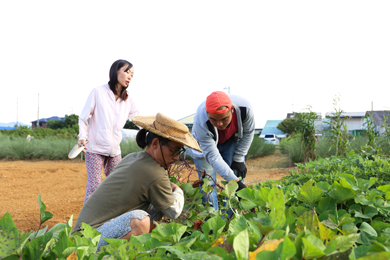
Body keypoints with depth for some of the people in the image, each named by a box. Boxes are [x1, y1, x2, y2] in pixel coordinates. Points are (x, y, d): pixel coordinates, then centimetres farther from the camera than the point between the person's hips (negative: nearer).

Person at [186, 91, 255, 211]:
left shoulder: (244, 108, -35)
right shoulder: (201, 123, -42)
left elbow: (248, 133, -13)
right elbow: (213, 157, -37)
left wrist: (238, 159, -11)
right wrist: (234, 181, -42)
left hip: (232, 140, 2)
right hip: (205, 143, -2)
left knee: (238, 173, -7)